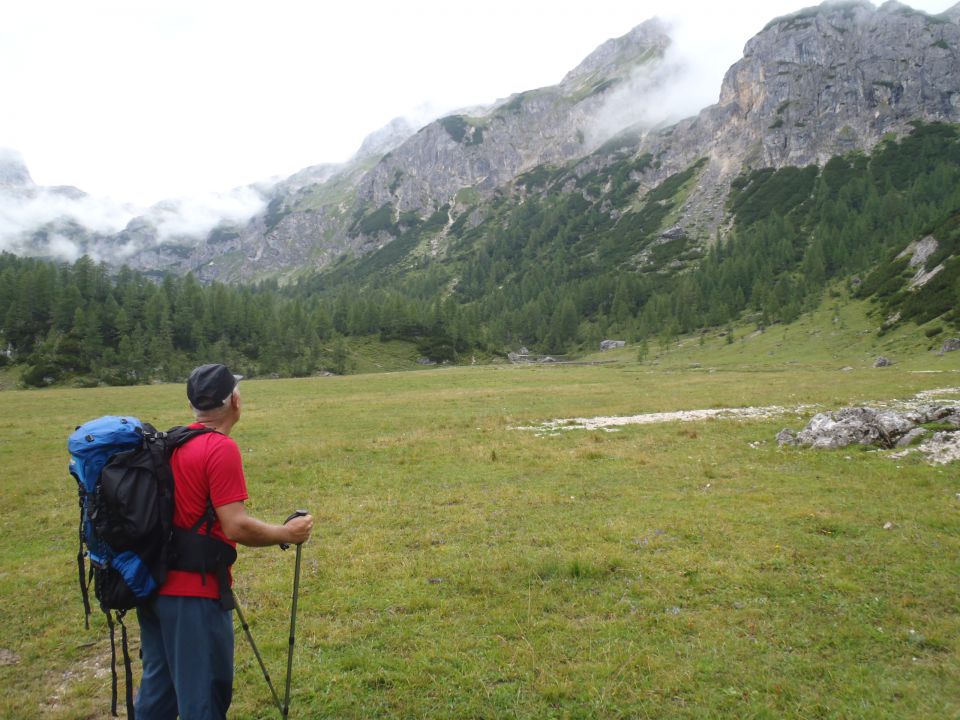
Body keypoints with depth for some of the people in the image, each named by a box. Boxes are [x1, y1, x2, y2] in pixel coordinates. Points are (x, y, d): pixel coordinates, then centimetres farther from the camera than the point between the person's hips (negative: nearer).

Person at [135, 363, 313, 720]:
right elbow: (236, 527, -22)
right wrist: (286, 533, -8)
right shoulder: (221, 448, -19)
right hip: (193, 594, -8)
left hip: (154, 584, 8)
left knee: (157, 685, 21)